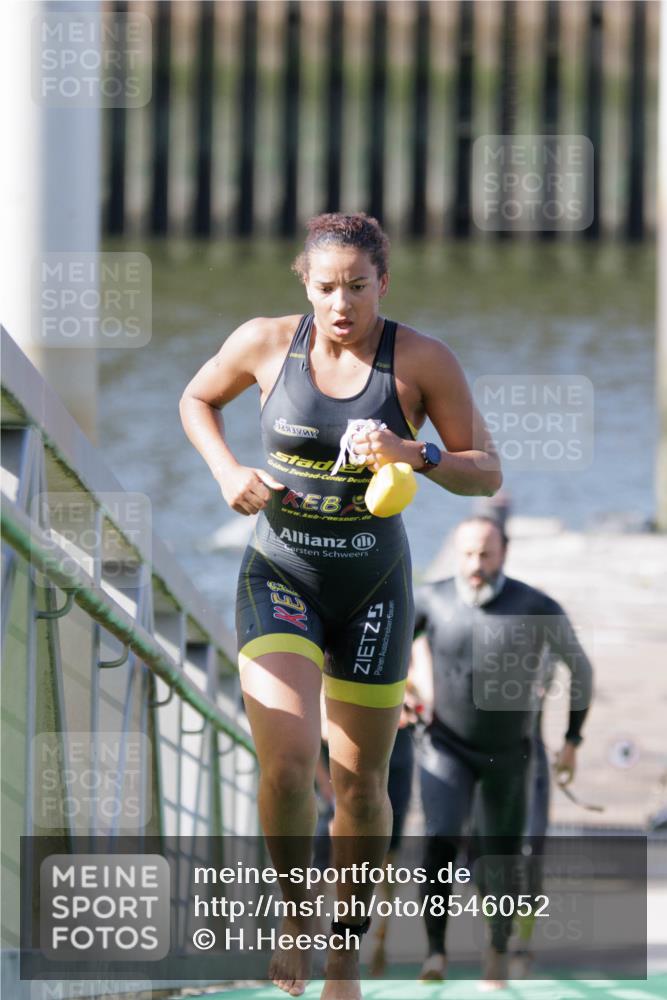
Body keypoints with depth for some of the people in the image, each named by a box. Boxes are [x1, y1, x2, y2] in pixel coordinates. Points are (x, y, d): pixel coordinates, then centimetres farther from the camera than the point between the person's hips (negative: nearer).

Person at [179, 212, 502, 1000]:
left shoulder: (422, 361, -10)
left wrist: (417, 456, -26)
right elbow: (197, 401, 12)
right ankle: (294, 907, 7)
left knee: (360, 783, 8)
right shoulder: (265, 343, -7)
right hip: (279, 579, -1)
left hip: (372, 588, 1)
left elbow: (487, 474, -7)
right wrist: (228, 472, -6)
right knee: (285, 762, -21)